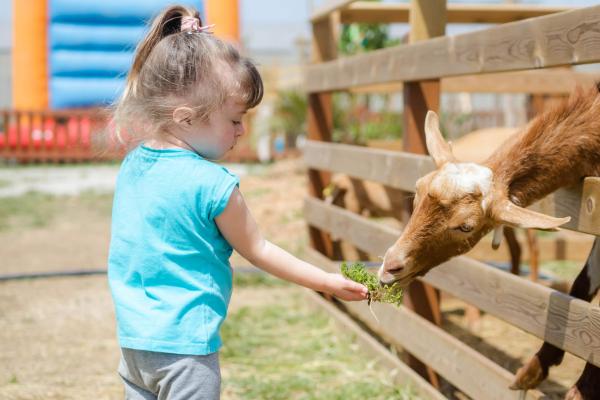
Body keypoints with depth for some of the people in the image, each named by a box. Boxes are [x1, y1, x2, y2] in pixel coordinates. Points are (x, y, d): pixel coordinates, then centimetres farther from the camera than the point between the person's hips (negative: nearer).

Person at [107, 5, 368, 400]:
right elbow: (259, 251, -6)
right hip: (184, 346, -7)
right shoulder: (214, 185, -17)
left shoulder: (132, 165, 3)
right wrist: (329, 282, 5)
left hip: (133, 340, 7)